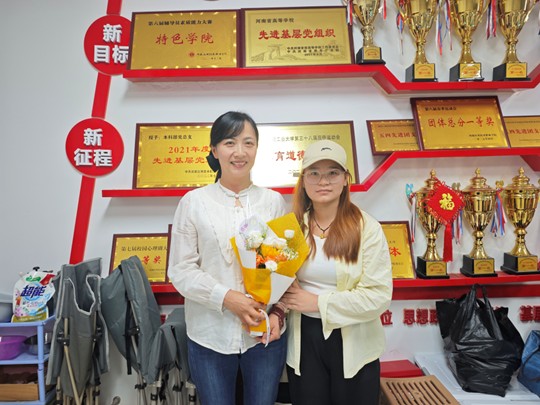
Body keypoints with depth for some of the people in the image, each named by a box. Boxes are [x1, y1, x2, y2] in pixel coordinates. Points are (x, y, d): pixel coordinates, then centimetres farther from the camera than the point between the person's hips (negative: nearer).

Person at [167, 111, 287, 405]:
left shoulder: (274, 201, 2)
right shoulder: (194, 201, -3)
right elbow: (180, 270, -4)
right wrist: (226, 297, -16)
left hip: (266, 334, 1)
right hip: (210, 335, -1)